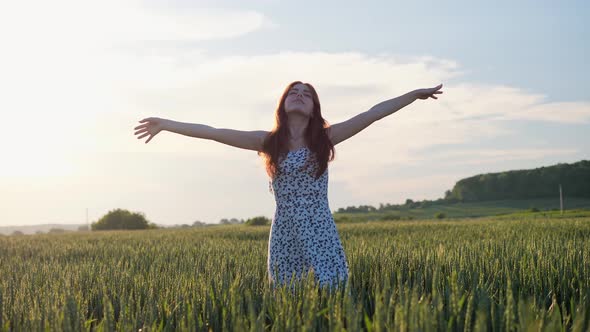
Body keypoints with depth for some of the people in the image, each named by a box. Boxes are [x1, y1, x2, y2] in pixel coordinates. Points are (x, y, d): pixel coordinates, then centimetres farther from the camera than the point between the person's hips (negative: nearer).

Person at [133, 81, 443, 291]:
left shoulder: (325, 138, 2)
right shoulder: (269, 142, 3)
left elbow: (373, 113, 0)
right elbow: (213, 132, 2)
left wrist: (416, 93, 1)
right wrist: (166, 124, 2)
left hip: (321, 235, 0)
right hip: (285, 235, 1)